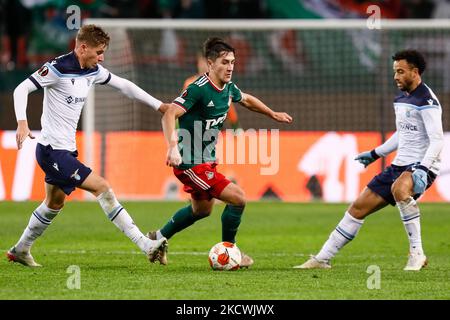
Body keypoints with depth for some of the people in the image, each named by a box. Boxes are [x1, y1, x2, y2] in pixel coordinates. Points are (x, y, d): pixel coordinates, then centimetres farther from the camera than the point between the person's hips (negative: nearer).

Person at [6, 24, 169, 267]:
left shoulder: (93, 72, 7)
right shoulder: (58, 69, -17)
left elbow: (124, 86, 18)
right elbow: (21, 89, -18)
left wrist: (159, 106, 18)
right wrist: (22, 123, -32)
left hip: (66, 150, 10)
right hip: (53, 150, -10)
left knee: (54, 203, 22)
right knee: (102, 187, -14)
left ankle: (20, 250, 37)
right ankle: (146, 246, -15)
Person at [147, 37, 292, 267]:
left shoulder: (228, 88, 3)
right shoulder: (198, 89, -24)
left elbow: (247, 100, 26)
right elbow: (169, 114, -32)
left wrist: (273, 114, 35)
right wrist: (172, 147, -45)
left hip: (206, 160, 10)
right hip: (191, 164, -10)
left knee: (202, 209, 28)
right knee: (238, 198, -13)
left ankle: (158, 238, 45)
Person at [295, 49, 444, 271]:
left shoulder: (426, 101, -14)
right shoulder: (401, 99, 14)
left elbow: (437, 140, -21)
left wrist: (422, 169, -33)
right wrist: (375, 154, 29)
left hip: (421, 167, -9)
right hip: (400, 165, 9)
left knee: (399, 189, -40)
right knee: (359, 207, 6)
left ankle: (417, 253, -30)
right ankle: (322, 259, 14)